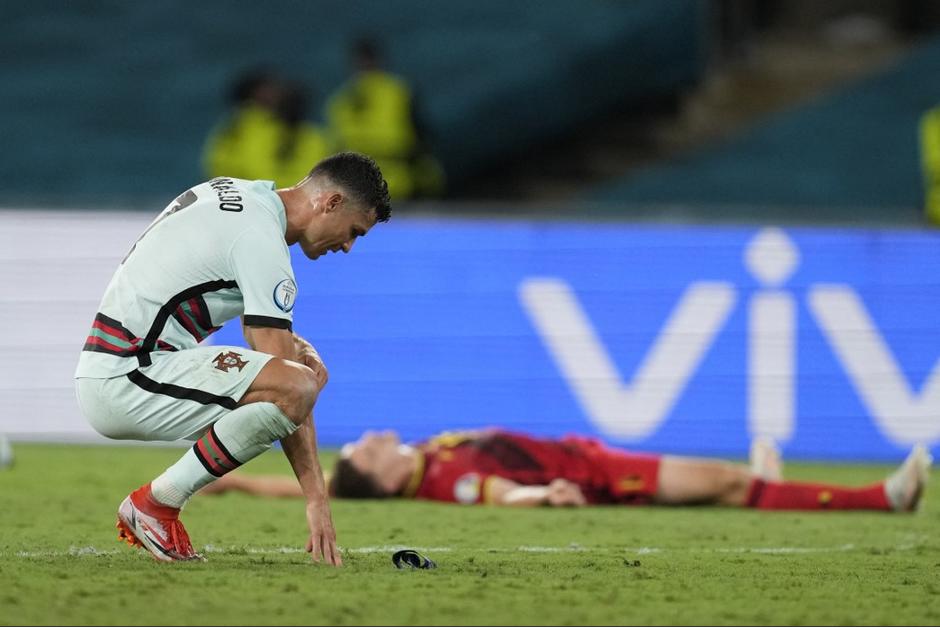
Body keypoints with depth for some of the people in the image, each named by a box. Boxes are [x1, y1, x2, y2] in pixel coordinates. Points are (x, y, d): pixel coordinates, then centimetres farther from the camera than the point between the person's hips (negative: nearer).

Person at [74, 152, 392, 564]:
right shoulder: (262, 240, -15)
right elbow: (285, 390, -16)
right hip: (125, 380, -11)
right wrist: (316, 497, -15)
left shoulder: (235, 193, 16)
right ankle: (156, 503, -12)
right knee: (298, 384, -26)